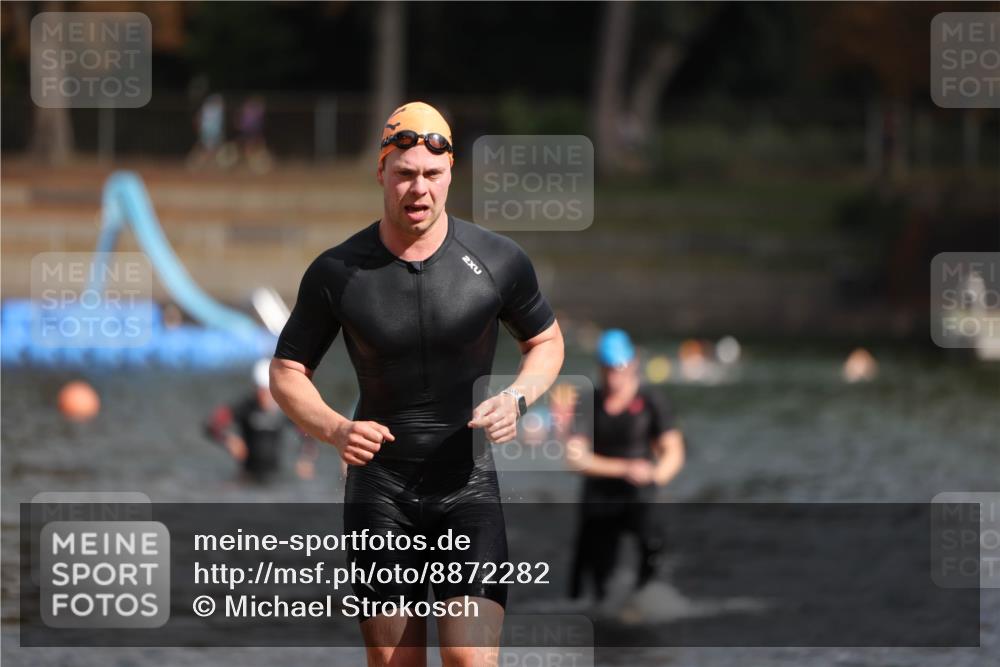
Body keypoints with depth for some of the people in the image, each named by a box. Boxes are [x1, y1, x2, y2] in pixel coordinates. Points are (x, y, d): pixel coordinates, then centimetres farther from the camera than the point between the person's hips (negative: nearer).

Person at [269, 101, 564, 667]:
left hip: (470, 487, -1)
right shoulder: (337, 273, -3)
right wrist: (333, 428, -14)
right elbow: (287, 371, 7)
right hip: (380, 488, 1)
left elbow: (546, 340, 14)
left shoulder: (498, 260, -2)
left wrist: (516, 399, -7)